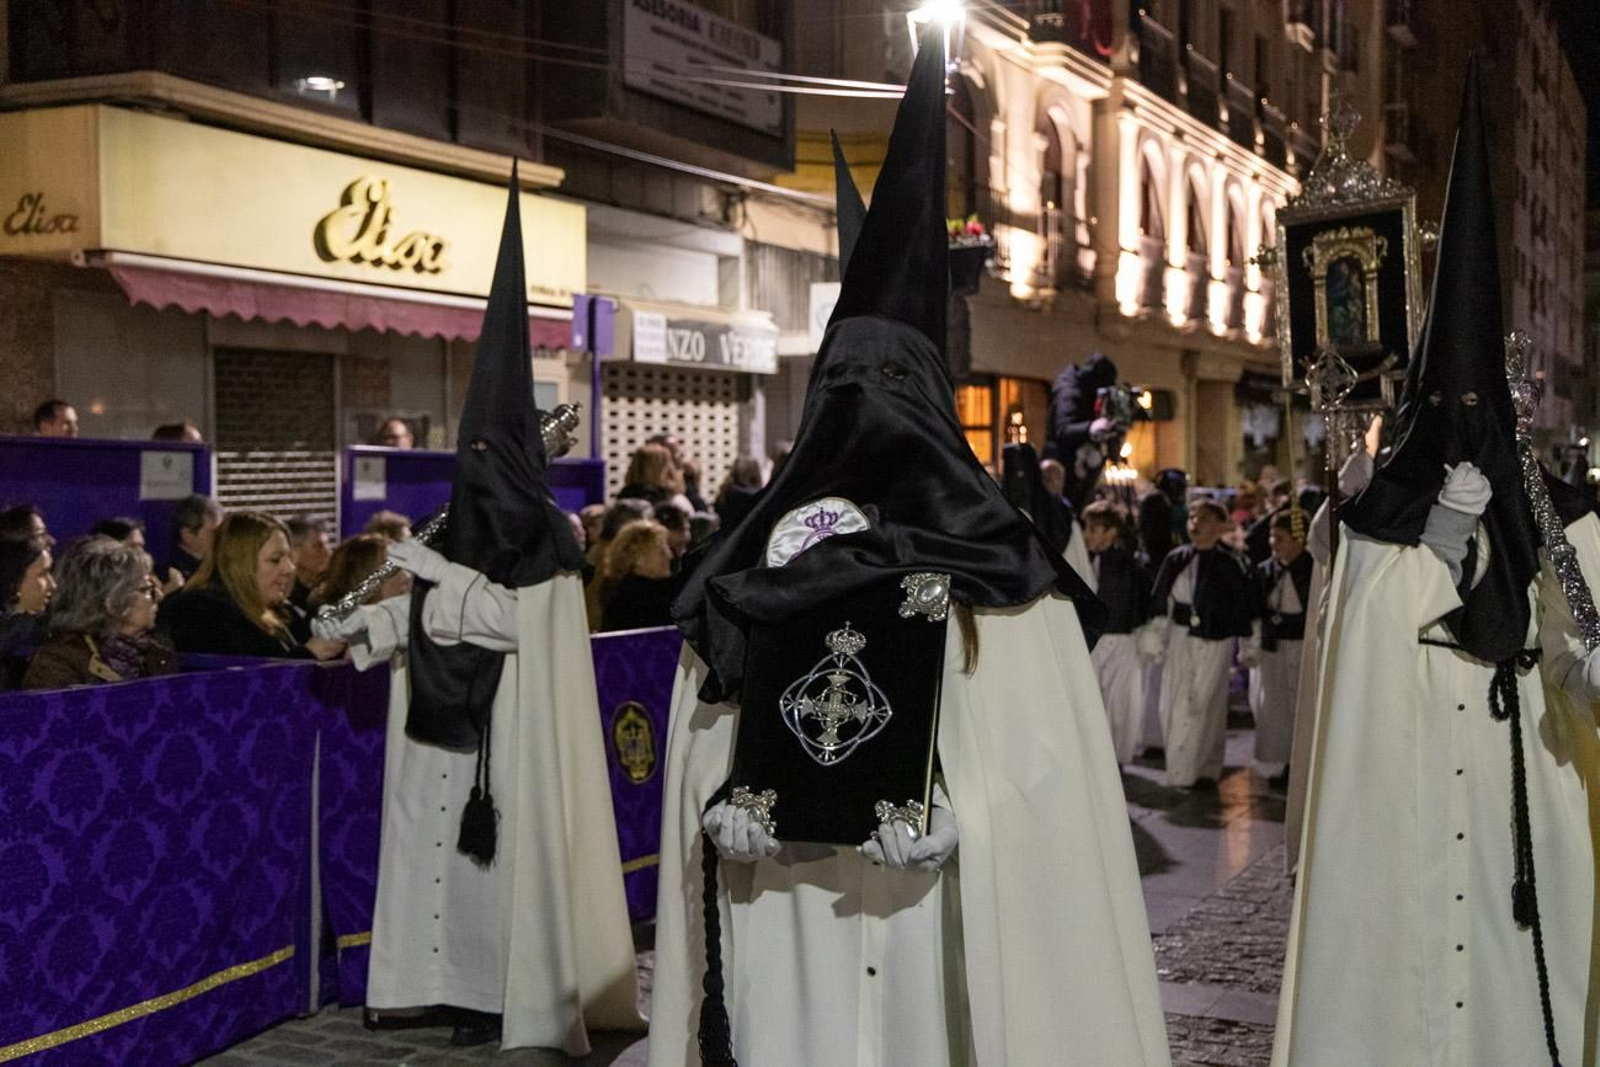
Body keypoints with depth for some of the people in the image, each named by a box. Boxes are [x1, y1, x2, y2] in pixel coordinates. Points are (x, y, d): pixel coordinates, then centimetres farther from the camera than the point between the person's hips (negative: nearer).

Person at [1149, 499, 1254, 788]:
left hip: (1216, 642, -3)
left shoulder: (1232, 564, -6)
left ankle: (1206, 769, 15)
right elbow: (1160, 601, 9)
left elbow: (1244, 607, -2)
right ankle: (1180, 767, 17)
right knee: (1174, 704, 4)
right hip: (1180, 637, 3)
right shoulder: (1176, 559, 3)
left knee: (1207, 705, 3)